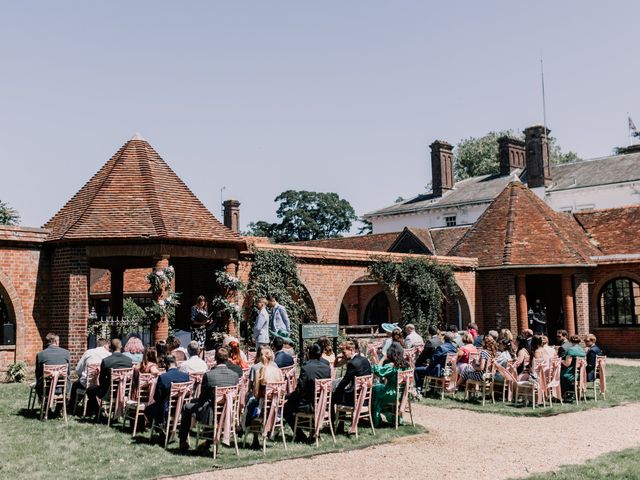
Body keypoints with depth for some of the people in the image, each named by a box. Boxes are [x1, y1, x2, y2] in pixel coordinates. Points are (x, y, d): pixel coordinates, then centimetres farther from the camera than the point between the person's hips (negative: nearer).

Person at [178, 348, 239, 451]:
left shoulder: (208, 375, -16)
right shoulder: (235, 375, -5)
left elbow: (202, 397, -5)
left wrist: (198, 401, 18)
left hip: (211, 415, -5)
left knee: (187, 408, 21)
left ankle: (183, 442, 27)